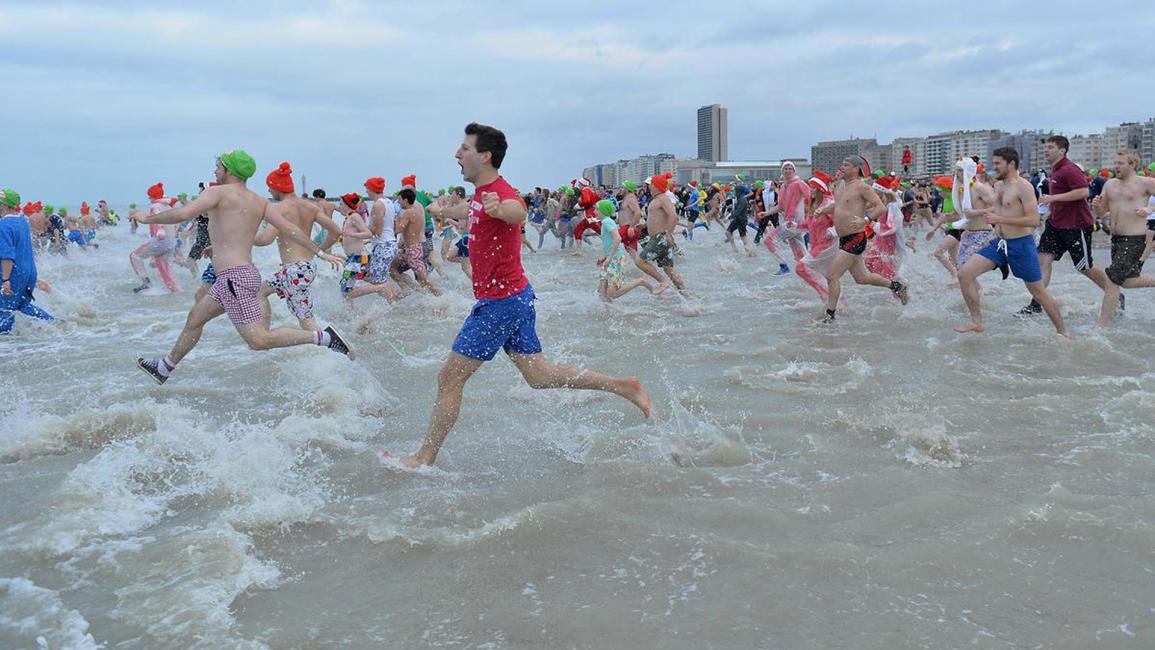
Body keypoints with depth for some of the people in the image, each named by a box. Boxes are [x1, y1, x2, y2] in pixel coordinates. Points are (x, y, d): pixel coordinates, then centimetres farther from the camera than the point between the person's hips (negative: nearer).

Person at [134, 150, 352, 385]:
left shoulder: (218, 192, -8)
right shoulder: (259, 202, 11)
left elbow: (183, 213, -20)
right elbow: (290, 229, 5)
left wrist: (147, 219, -4)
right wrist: (321, 253, 6)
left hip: (234, 277, -10)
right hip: (247, 273, 10)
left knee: (259, 341, -11)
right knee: (195, 318, 24)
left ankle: (322, 337, -14)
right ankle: (164, 368, 39)